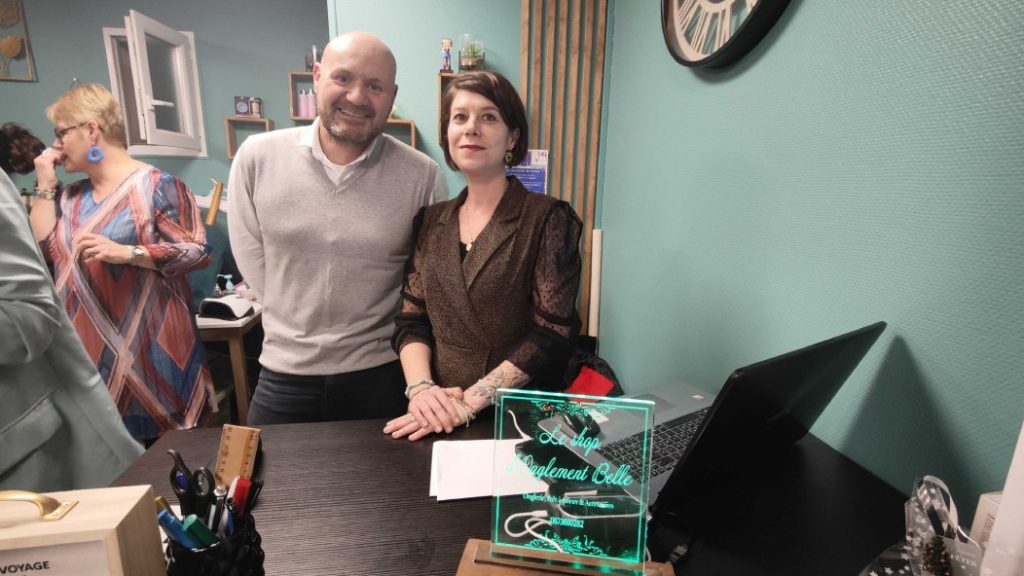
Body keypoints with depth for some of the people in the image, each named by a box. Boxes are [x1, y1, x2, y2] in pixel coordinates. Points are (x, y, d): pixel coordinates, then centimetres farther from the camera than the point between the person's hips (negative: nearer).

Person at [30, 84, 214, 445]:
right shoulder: (71, 197, 15)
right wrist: (45, 187, 8)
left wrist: (127, 252, -24)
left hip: (148, 347, -7)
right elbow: (42, 252, 8)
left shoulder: (155, 185, -8)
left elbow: (200, 252, -14)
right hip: (88, 348, 7)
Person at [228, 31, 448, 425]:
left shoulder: (423, 176, -12)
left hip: (382, 373, -1)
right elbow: (250, 255, 3)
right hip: (283, 371, 2)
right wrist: (300, 326, 3)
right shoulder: (257, 157, -6)